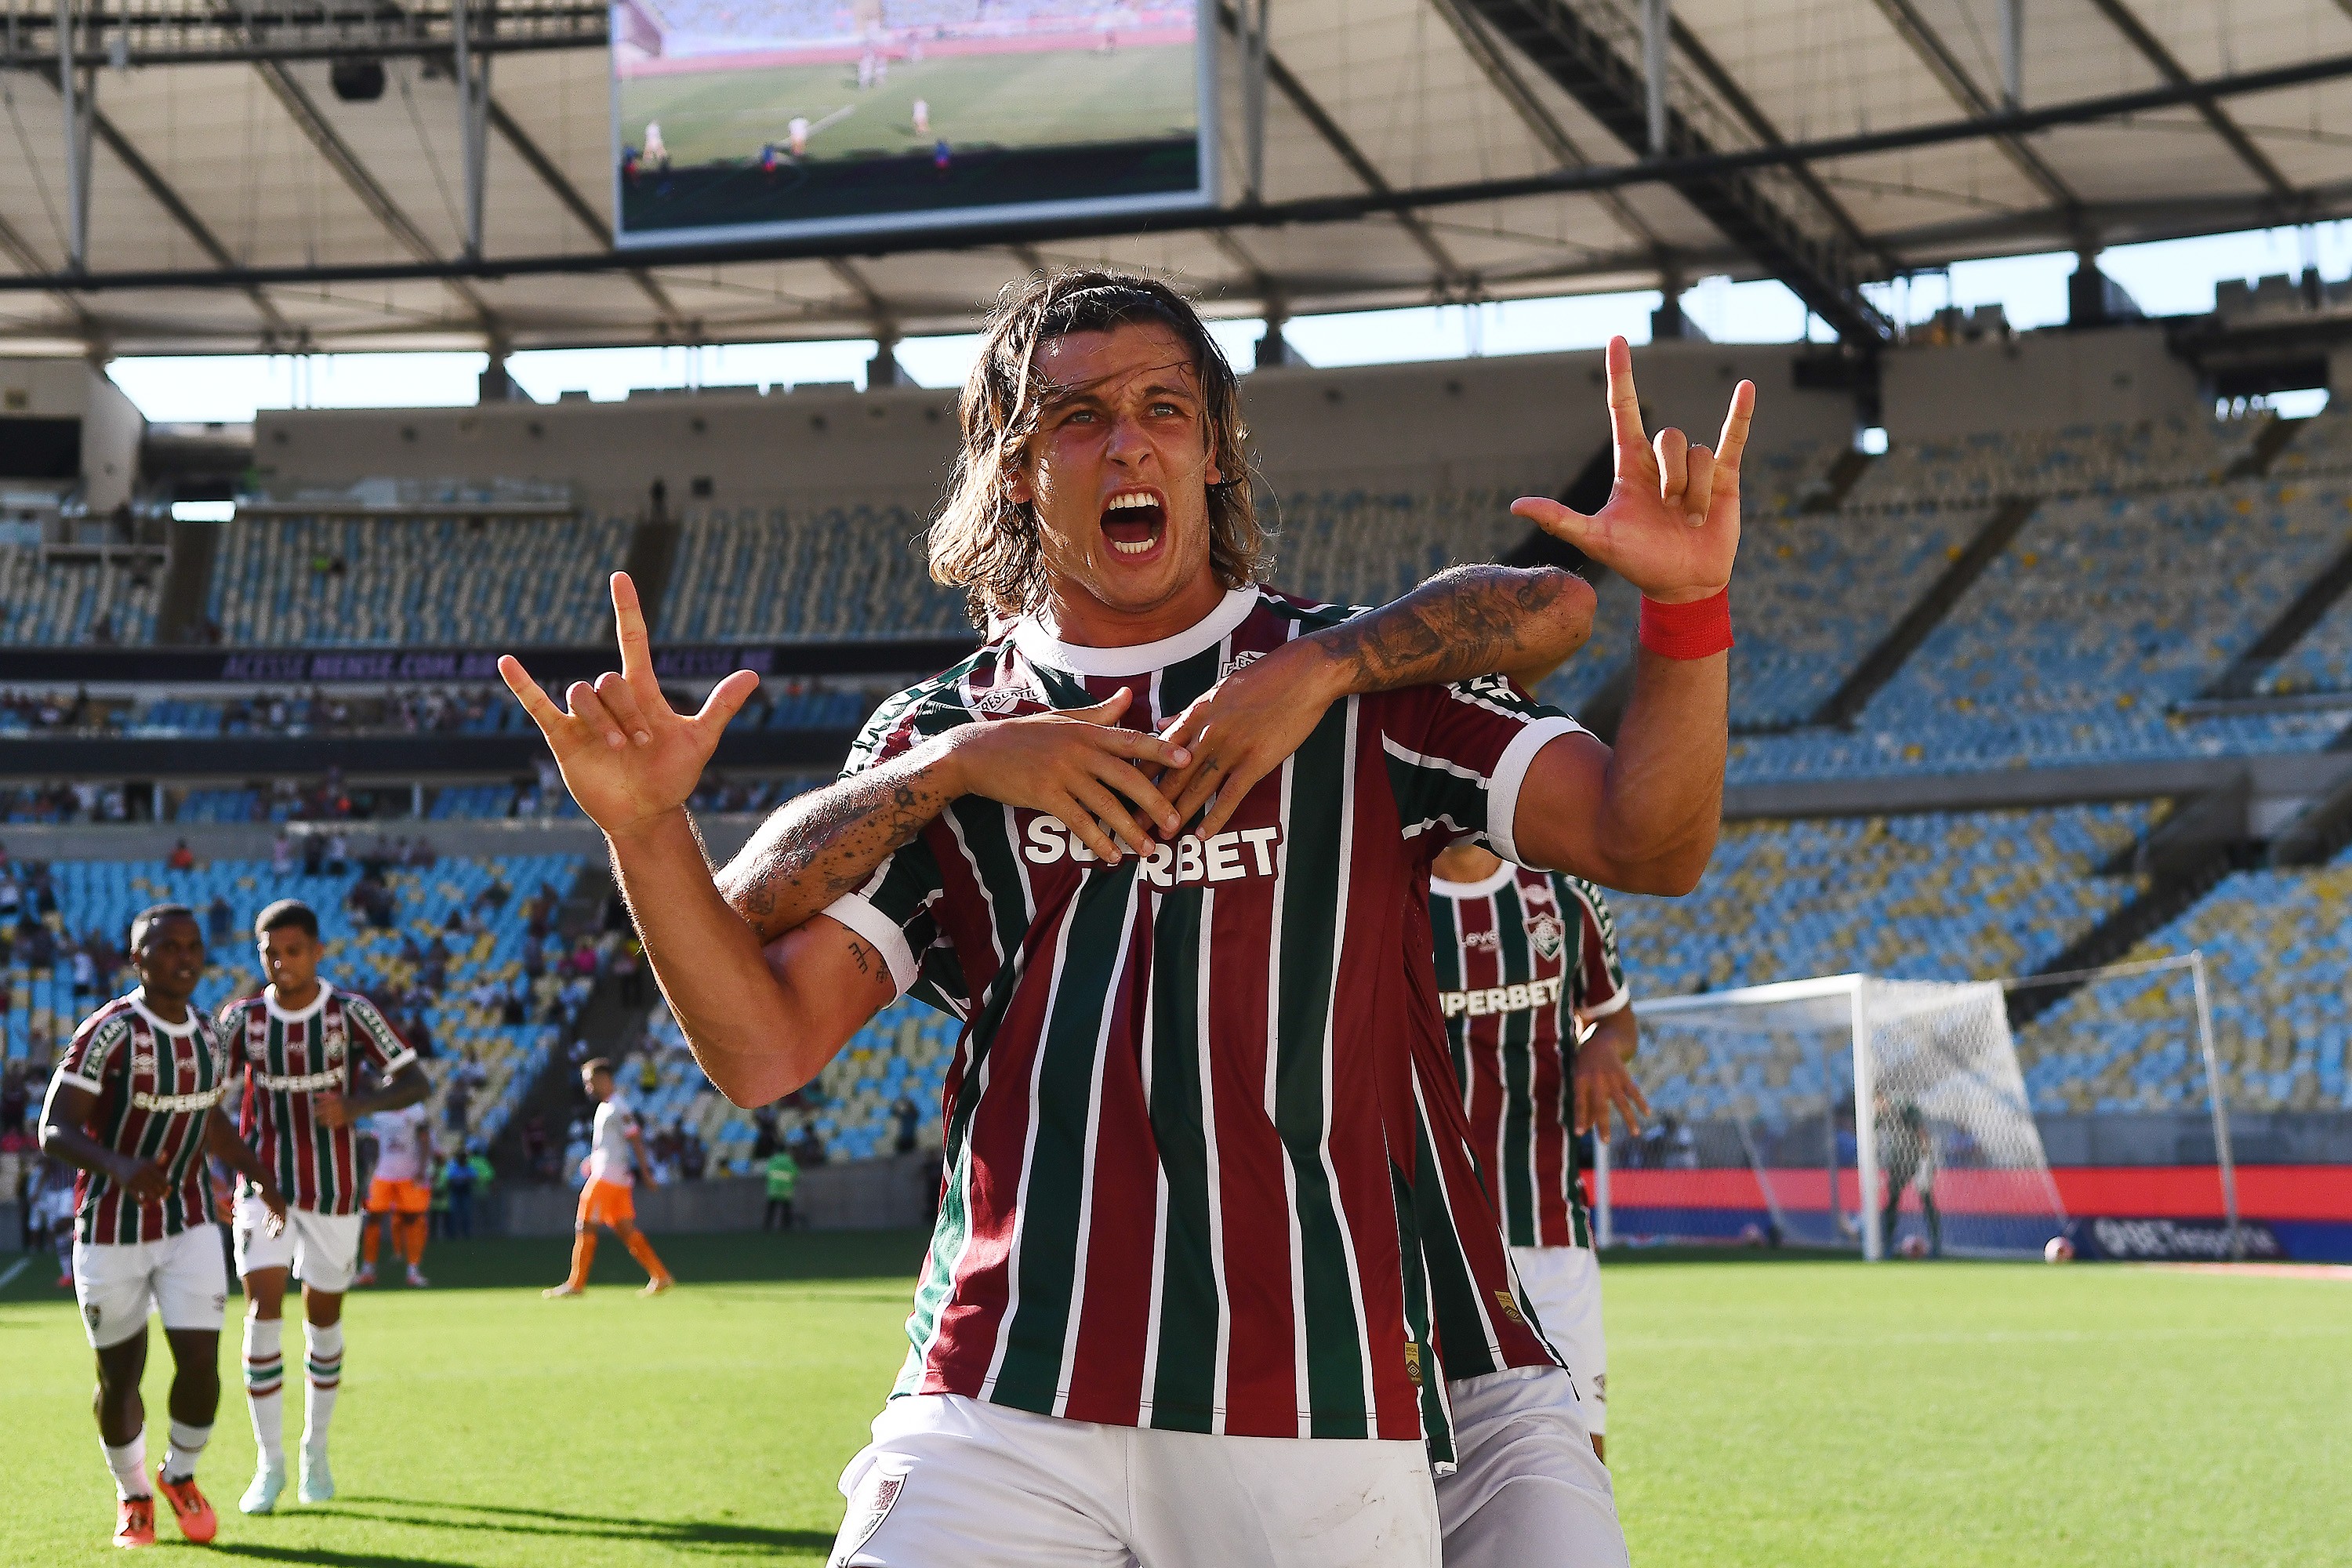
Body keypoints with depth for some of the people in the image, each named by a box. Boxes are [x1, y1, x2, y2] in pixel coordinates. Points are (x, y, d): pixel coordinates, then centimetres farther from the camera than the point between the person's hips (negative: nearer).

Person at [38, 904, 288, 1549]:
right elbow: (55, 1131, -22)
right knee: (119, 1376, 6)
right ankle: (133, 1494, 31)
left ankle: (180, 1475, 21)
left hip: (189, 1224, 4)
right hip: (111, 1230, -4)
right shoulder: (109, 1033, -17)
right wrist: (119, 1168, -39)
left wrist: (257, 1172, 7)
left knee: (200, 1361, -7)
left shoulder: (208, 1038, 4)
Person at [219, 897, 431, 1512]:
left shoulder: (352, 1012, -10)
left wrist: (357, 1104, -30)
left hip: (333, 1194, 0)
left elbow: (415, 1082, -11)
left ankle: (316, 1451, 27)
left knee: (324, 1318, 8)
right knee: (263, 1310, -11)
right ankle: (269, 1462, -4)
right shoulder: (242, 1018, -5)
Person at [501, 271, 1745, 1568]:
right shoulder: (936, 741, 12)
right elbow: (761, 1046, 3)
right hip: (1001, 1406, 1)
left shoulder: (1368, 684, 9)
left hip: (1317, 1412, 0)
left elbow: (1651, 846, -2)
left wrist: (1684, 603, -17)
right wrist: (643, 828, -12)